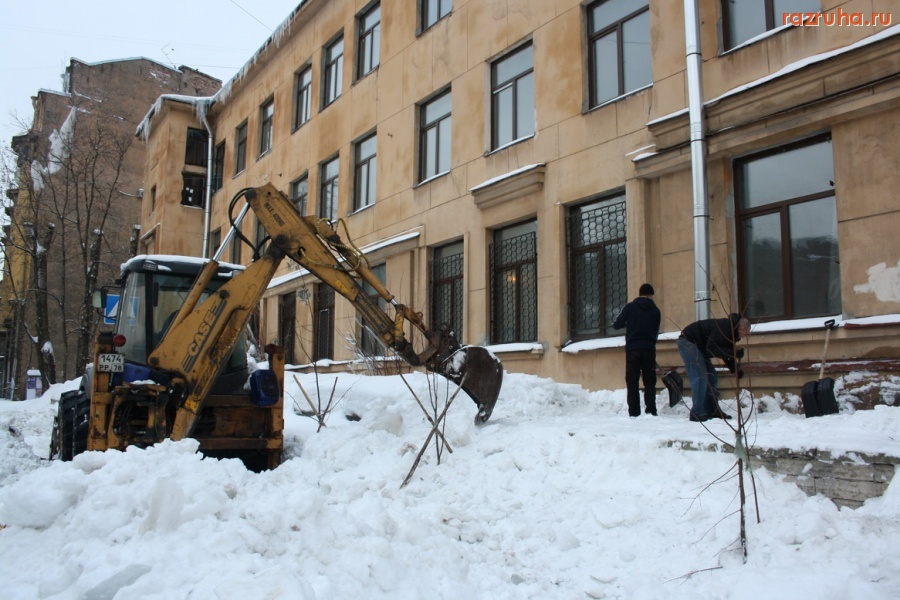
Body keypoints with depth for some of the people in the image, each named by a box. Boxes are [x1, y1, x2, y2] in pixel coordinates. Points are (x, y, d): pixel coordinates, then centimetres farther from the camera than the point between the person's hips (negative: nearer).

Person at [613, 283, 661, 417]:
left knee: (632, 381, 1)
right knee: (650, 381, 8)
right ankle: (650, 410, 2)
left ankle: (634, 411, -3)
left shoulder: (630, 307, 0)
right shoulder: (655, 311, 7)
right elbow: (656, 332, 13)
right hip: (649, 348, 1)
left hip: (632, 348, -1)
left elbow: (616, 325, 0)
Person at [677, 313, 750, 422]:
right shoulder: (724, 328, -27)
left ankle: (712, 412, 13)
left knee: (712, 379, 8)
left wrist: (736, 369, -2)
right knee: (700, 378, -17)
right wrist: (734, 353, -33)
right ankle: (697, 414, -17)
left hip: (699, 346, 11)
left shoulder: (730, 331, 4)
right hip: (688, 341, -10)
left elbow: (727, 354, 11)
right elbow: (711, 348, -32)